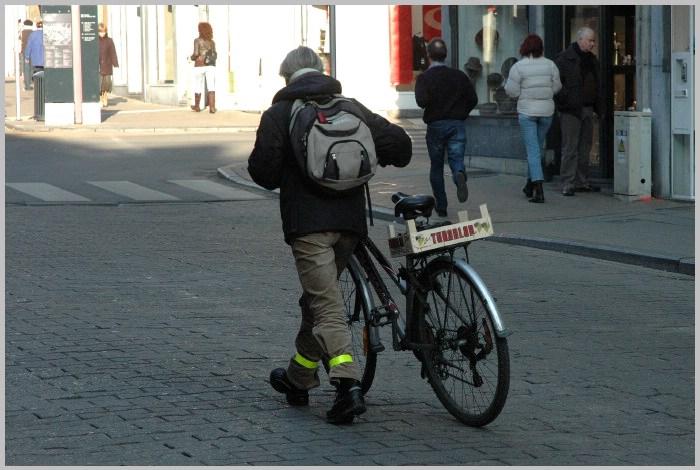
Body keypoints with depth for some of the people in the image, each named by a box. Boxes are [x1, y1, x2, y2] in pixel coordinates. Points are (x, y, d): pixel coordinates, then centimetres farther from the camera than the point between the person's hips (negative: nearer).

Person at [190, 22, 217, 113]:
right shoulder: (212, 42, 8)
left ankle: (197, 107, 26)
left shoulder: (197, 40, -5)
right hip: (210, 66, 2)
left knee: (198, 87, 12)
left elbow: (196, 53, -14)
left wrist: (192, 57, 8)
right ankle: (212, 107, -15)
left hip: (199, 66, -2)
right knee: (211, 87, -4)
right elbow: (215, 55, 10)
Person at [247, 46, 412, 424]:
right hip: (350, 219, 5)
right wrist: (383, 159, 25)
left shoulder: (278, 114, -1)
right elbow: (398, 143, 3)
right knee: (318, 297, 21)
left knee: (327, 306, -8)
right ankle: (298, 379, 33)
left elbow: (263, 169, -8)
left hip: (307, 220, -5)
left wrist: (278, 180, 14)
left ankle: (348, 385, -24)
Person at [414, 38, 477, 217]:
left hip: (435, 126, -1)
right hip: (457, 125, 1)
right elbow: (472, 99, 1)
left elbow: (422, 101, -21)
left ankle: (441, 207, 13)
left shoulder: (424, 78, -8)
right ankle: (460, 175, -37)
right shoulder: (459, 76, 2)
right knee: (456, 159, 0)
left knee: (436, 167, 11)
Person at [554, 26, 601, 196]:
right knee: (570, 148, -7)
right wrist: (562, 102, -17)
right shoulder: (564, 59, -8)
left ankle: (582, 182, 19)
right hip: (571, 110, -8)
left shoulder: (591, 59, 15)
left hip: (587, 109, 8)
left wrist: (596, 107, 16)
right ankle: (567, 185, -5)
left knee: (585, 147, 11)